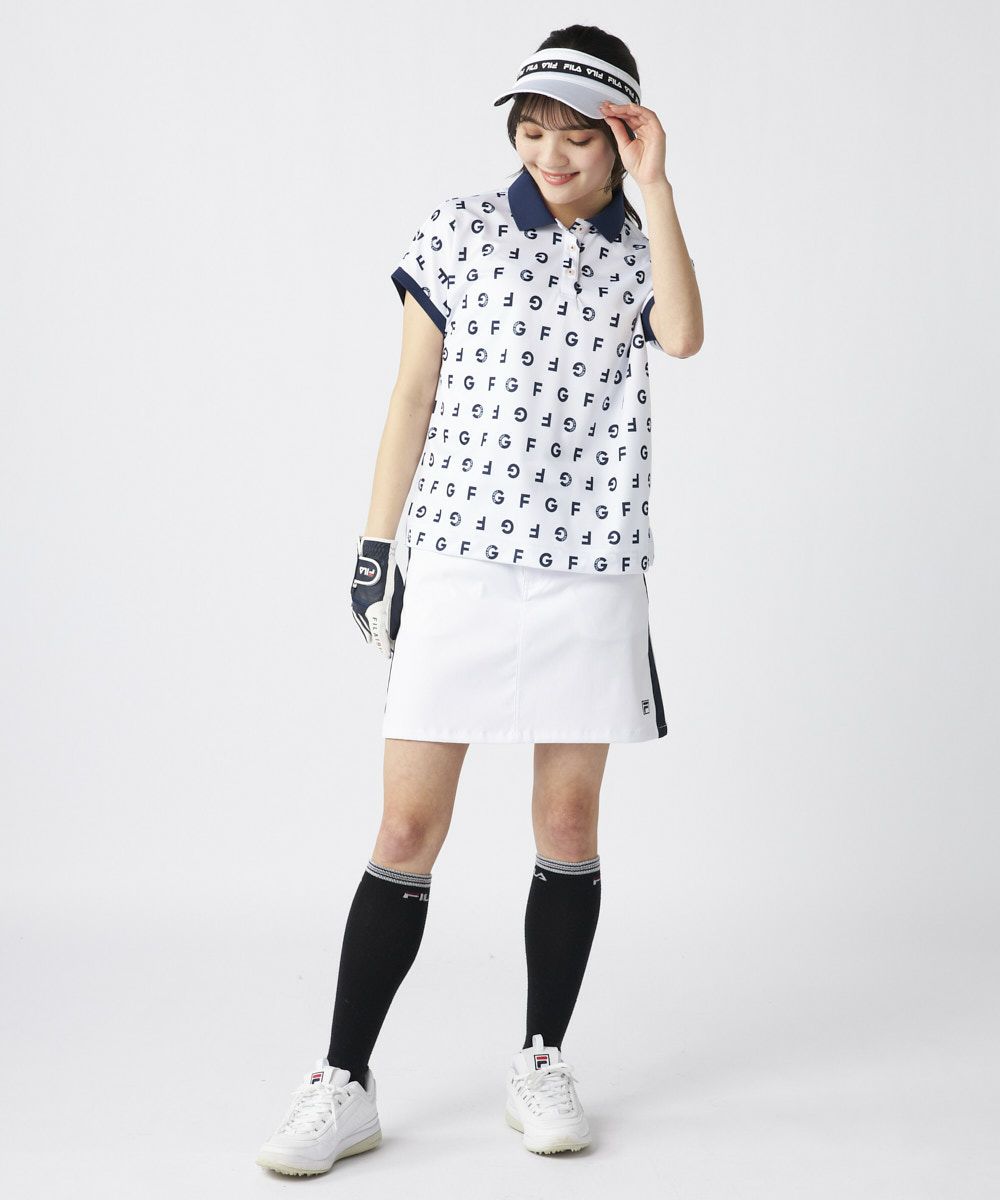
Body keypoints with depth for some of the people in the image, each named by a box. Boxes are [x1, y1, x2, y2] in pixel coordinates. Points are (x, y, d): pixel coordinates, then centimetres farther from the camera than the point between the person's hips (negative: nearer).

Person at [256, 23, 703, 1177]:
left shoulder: (639, 249, 7)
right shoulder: (459, 229, 4)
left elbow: (682, 337, -15)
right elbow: (413, 395, 6)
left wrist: (655, 183, -12)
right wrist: (375, 545, 4)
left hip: (591, 570, 2)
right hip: (459, 562, -1)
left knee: (569, 824, 7)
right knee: (407, 831, -3)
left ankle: (541, 1062, 22)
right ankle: (342, 1084, 5)